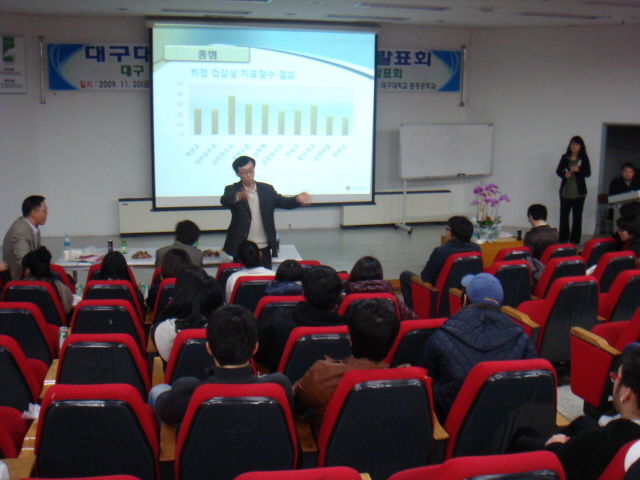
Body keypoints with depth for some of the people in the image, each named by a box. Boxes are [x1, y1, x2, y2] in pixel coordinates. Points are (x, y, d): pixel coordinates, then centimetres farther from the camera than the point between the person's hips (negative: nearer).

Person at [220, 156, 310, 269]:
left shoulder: (267, 189, 8)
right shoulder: (232, 190, -1)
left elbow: (283, 202, 0)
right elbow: (224, 201, -21)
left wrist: (297, 199, -22)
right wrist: (238, 196, -44)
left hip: (264, 248, 3)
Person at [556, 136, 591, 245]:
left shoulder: (584, 158, 1)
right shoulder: (565, 158, 6)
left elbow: (588, 173, -3)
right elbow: (558, 171, 9)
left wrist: (578, 170, -21)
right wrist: (564, 174, -12)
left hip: (579, 192, -1)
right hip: (565, 191, 2)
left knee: (577, 216, 2)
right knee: (564, 214, 2)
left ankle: (575, 240, 7)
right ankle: (563, 239, 9)